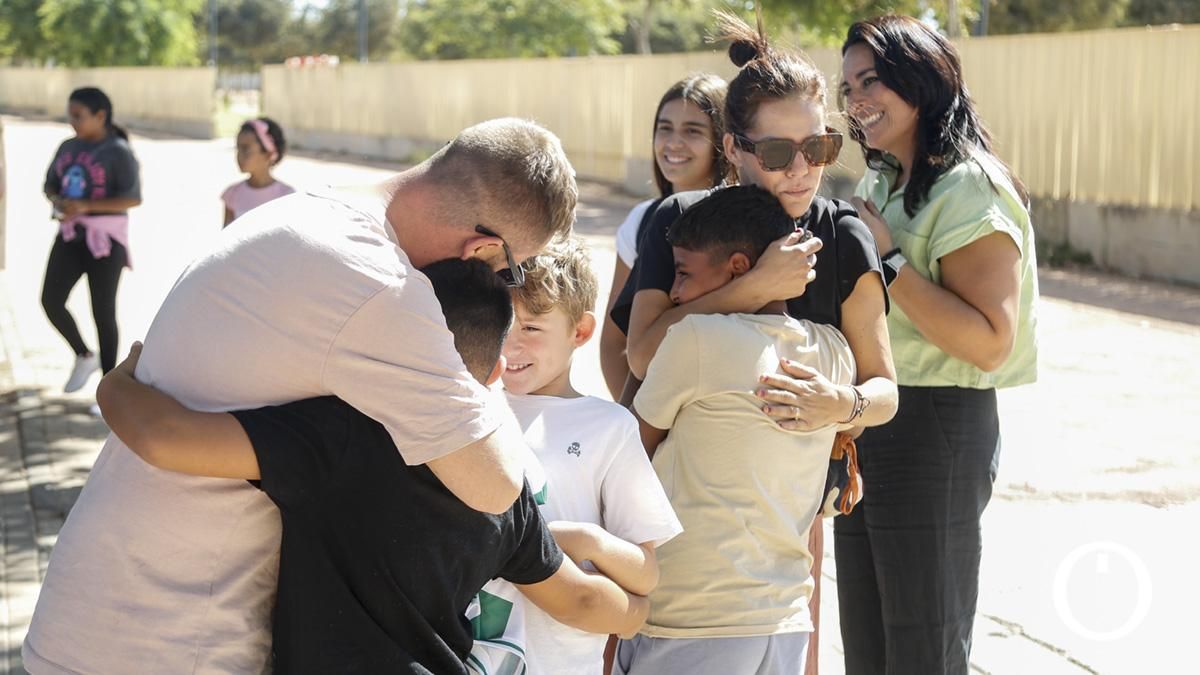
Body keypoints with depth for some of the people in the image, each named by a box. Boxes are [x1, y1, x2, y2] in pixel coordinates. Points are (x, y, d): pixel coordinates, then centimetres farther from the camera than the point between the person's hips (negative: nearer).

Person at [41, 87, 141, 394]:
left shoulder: (118, 151, -12)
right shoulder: (68, 147, 7)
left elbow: (133, 198, -19)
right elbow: (50, 184, 16)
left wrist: (85, 206, -26)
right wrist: (58, 201, -9)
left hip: (106, 238, -6)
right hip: (71, 235, 6)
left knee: (103, 311, 0)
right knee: (51, 301, -3)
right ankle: (84, 356, 21)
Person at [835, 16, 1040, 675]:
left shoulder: (970, 188, -14)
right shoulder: (877, 185, 14)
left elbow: (989, 343, -24)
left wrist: (888, 259, -22)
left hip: (935, 430, -9)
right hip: (865, 424, 9)